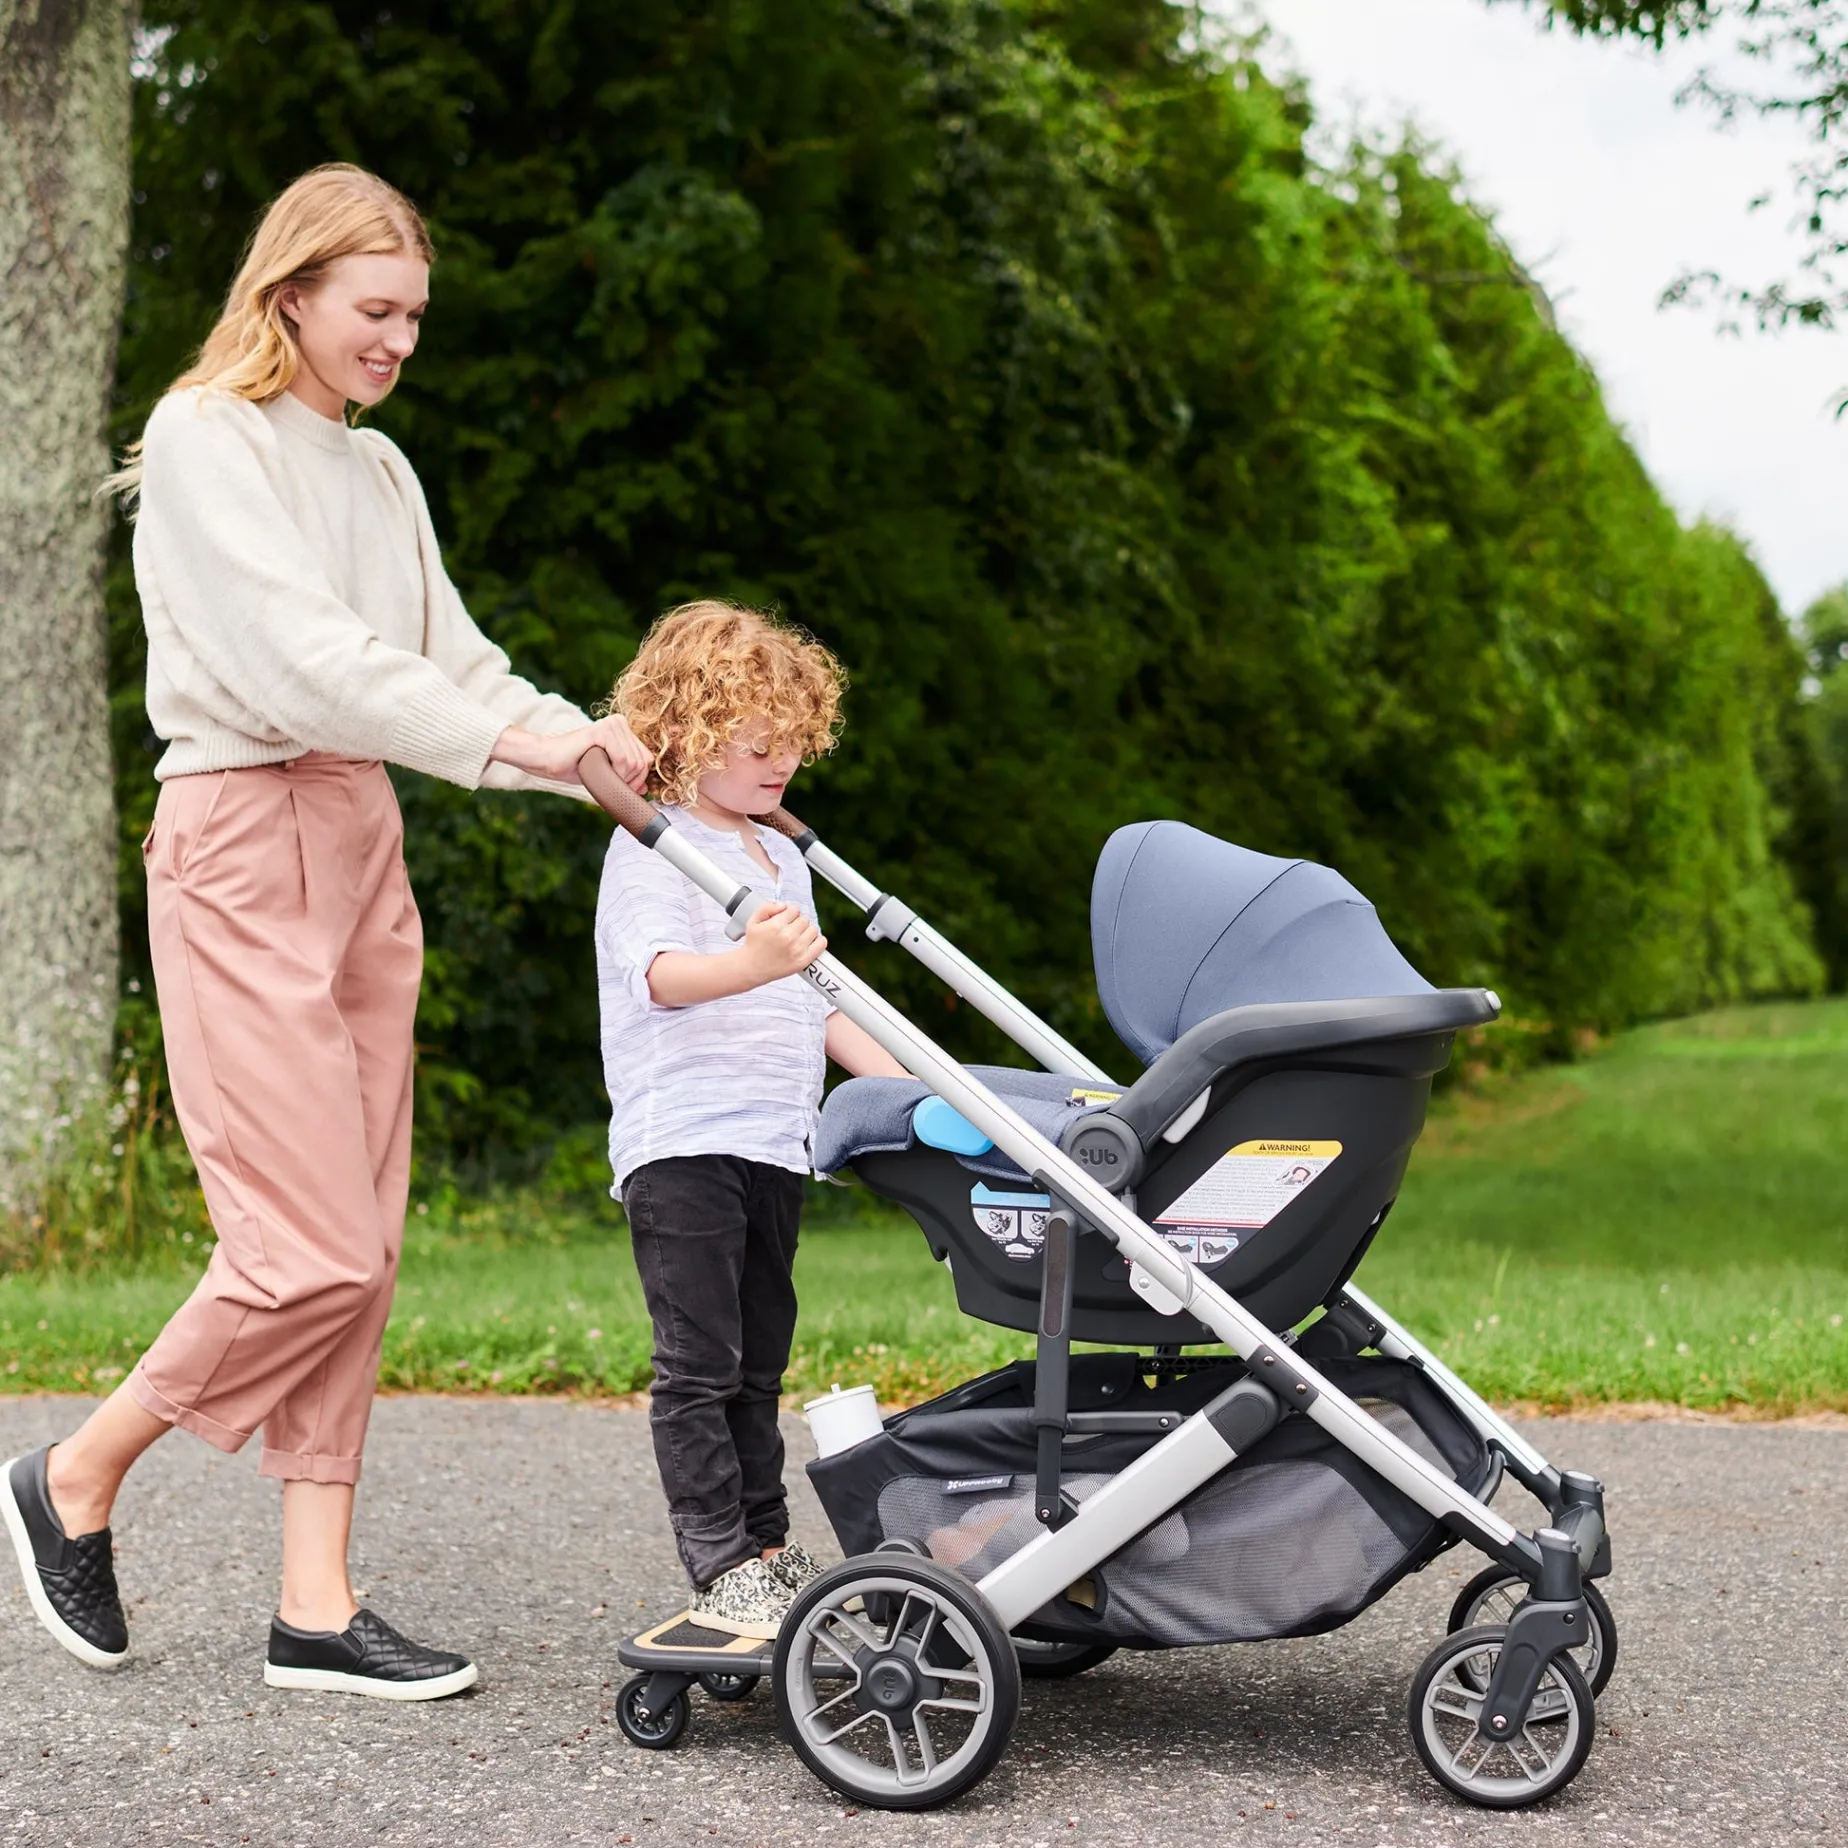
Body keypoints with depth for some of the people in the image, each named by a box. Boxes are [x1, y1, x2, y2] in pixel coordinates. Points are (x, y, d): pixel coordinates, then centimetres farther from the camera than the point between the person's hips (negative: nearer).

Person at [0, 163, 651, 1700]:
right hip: (242, 839, -8)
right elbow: (296, 652, -18)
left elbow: (448, 656, 13)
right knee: (314, 1254, -11)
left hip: (362, 842, 8)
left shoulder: (378, 469, 18)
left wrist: (590, 744, -4)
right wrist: (501, 740, -24)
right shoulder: (201, 440, -6)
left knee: (363, 1252, 4)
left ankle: (317, 1606, 9)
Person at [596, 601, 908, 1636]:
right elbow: (663, 975, -26)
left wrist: (905, 1086, 21)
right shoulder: (650, 852, -9)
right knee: (699, 1366, -7)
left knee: (758, 1361, 15)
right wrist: (750, 963, -45)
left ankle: (767, 1548, 22)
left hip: (775, 1143, 8)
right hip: (680, 1144, -8)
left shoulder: (784, 859, 19)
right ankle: (721, 1568, -5)